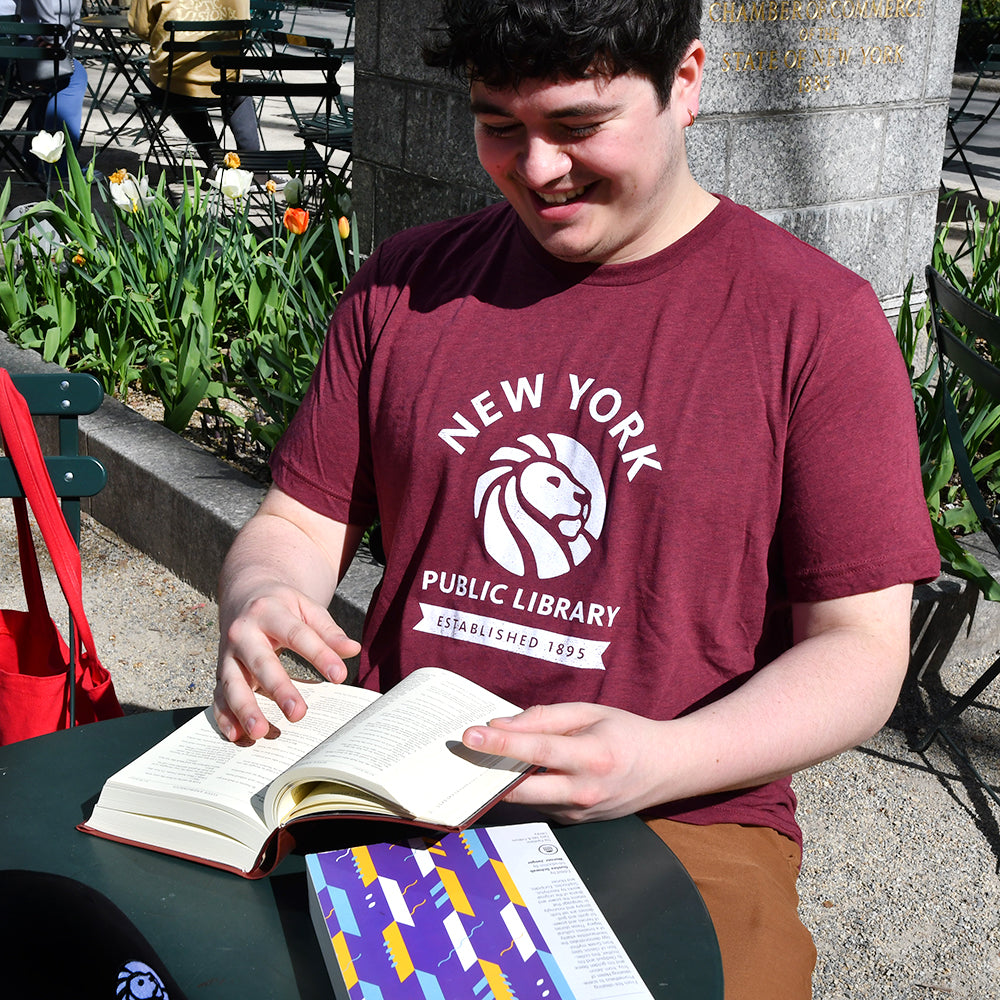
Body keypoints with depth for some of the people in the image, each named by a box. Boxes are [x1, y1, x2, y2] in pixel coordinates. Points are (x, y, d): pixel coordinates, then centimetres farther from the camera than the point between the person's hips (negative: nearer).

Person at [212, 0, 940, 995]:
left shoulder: (817, 318, -2)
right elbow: (300, 520, 14)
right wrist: (257, 605, -10)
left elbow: (861, 650, -4)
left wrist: (663, 760, -21)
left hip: (682, 828, -2)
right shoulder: (406, 283, 10)